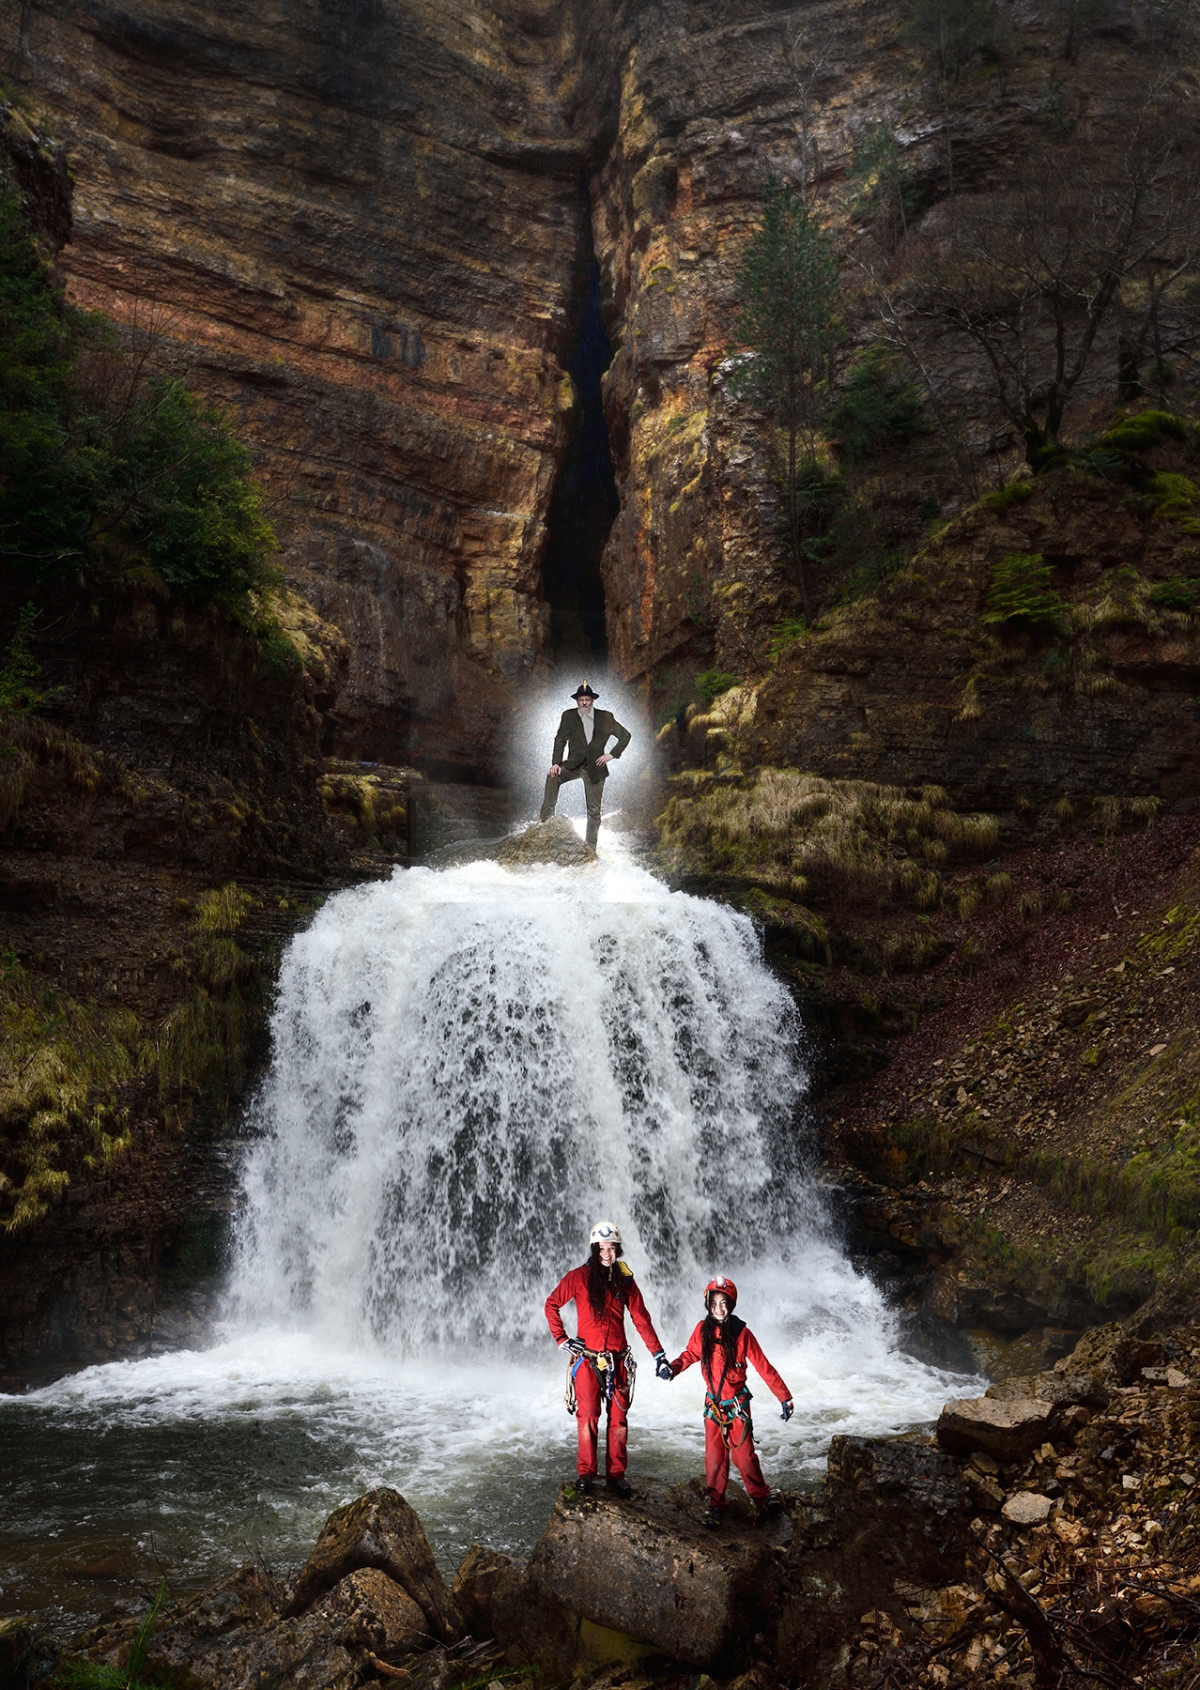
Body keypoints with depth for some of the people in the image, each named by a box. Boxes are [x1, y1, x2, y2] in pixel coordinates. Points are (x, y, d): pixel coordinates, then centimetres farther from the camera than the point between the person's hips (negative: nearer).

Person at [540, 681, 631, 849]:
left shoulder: (606, 717, -1)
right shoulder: (568, 716, 1)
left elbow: (625, 735, 4)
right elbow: (560, 740, -1)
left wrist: (612, 754, -6)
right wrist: (556, 763, -13)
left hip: (595, 769, 0)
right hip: (573, 765, 0)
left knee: (594, 811, 3)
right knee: (553, 776, -31)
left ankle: (591, 848, 16)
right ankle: (546, 822, -26)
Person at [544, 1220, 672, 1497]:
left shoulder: (625, 1280, 5)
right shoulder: (579, 1277, -3)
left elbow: (641, 1318, 6)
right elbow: (552, 1305, 5)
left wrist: (659, 1355, 2)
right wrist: (562, 1339, -2)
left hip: (617, 1360, 2)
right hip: (587, 1359, -2)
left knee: (619, 1418, 4)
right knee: (587, 1417, -2)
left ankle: (616, 1474, 15)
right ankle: (586, 1474, 11)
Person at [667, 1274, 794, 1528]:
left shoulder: (742, 1333, -13)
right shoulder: (703, 1330, -5)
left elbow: (763, 1367, -9)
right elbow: (691, 1355, 9)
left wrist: (784, 1397, -9)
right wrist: (673, 1369, -11)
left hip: (737, 1403, -3)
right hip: (713, 1404, 3)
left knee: (745, 1455, 0)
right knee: (714, 1457, 5)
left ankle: (761, 1500, 18)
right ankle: (716, 1505, 19)